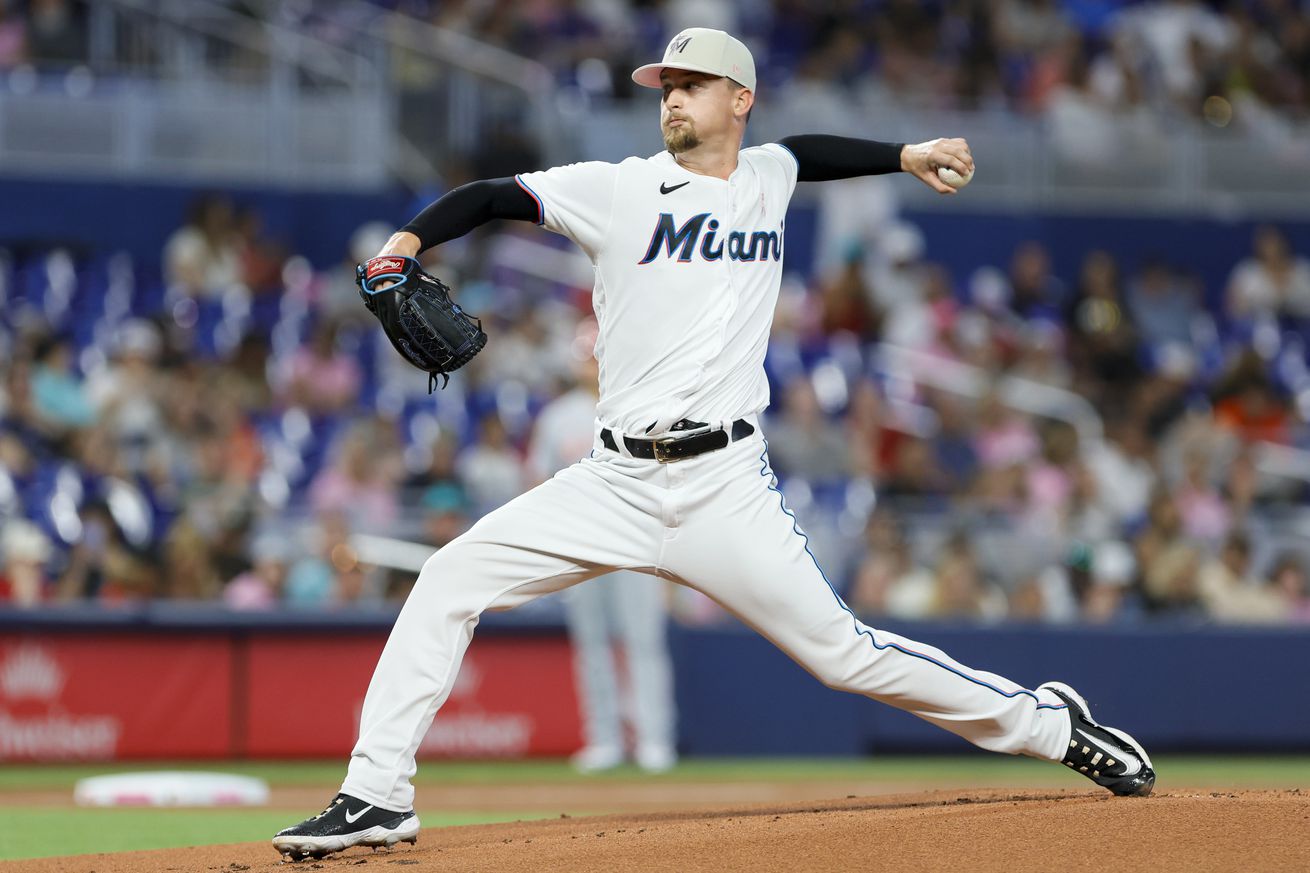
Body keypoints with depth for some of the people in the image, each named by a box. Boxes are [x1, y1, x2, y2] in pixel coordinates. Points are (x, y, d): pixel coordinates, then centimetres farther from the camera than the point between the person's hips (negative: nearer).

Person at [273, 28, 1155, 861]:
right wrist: (408, 242, -21)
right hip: (615, 483, 0)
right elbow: (493, 196, -6)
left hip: (726, 488, 0)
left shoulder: (766, 178, 11)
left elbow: (807, 150, 36)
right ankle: (377, 796, -9)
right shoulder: (621, 190, 2)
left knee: (843, 651, -5)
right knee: (450, 580, -13)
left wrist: (907, 155, 30)